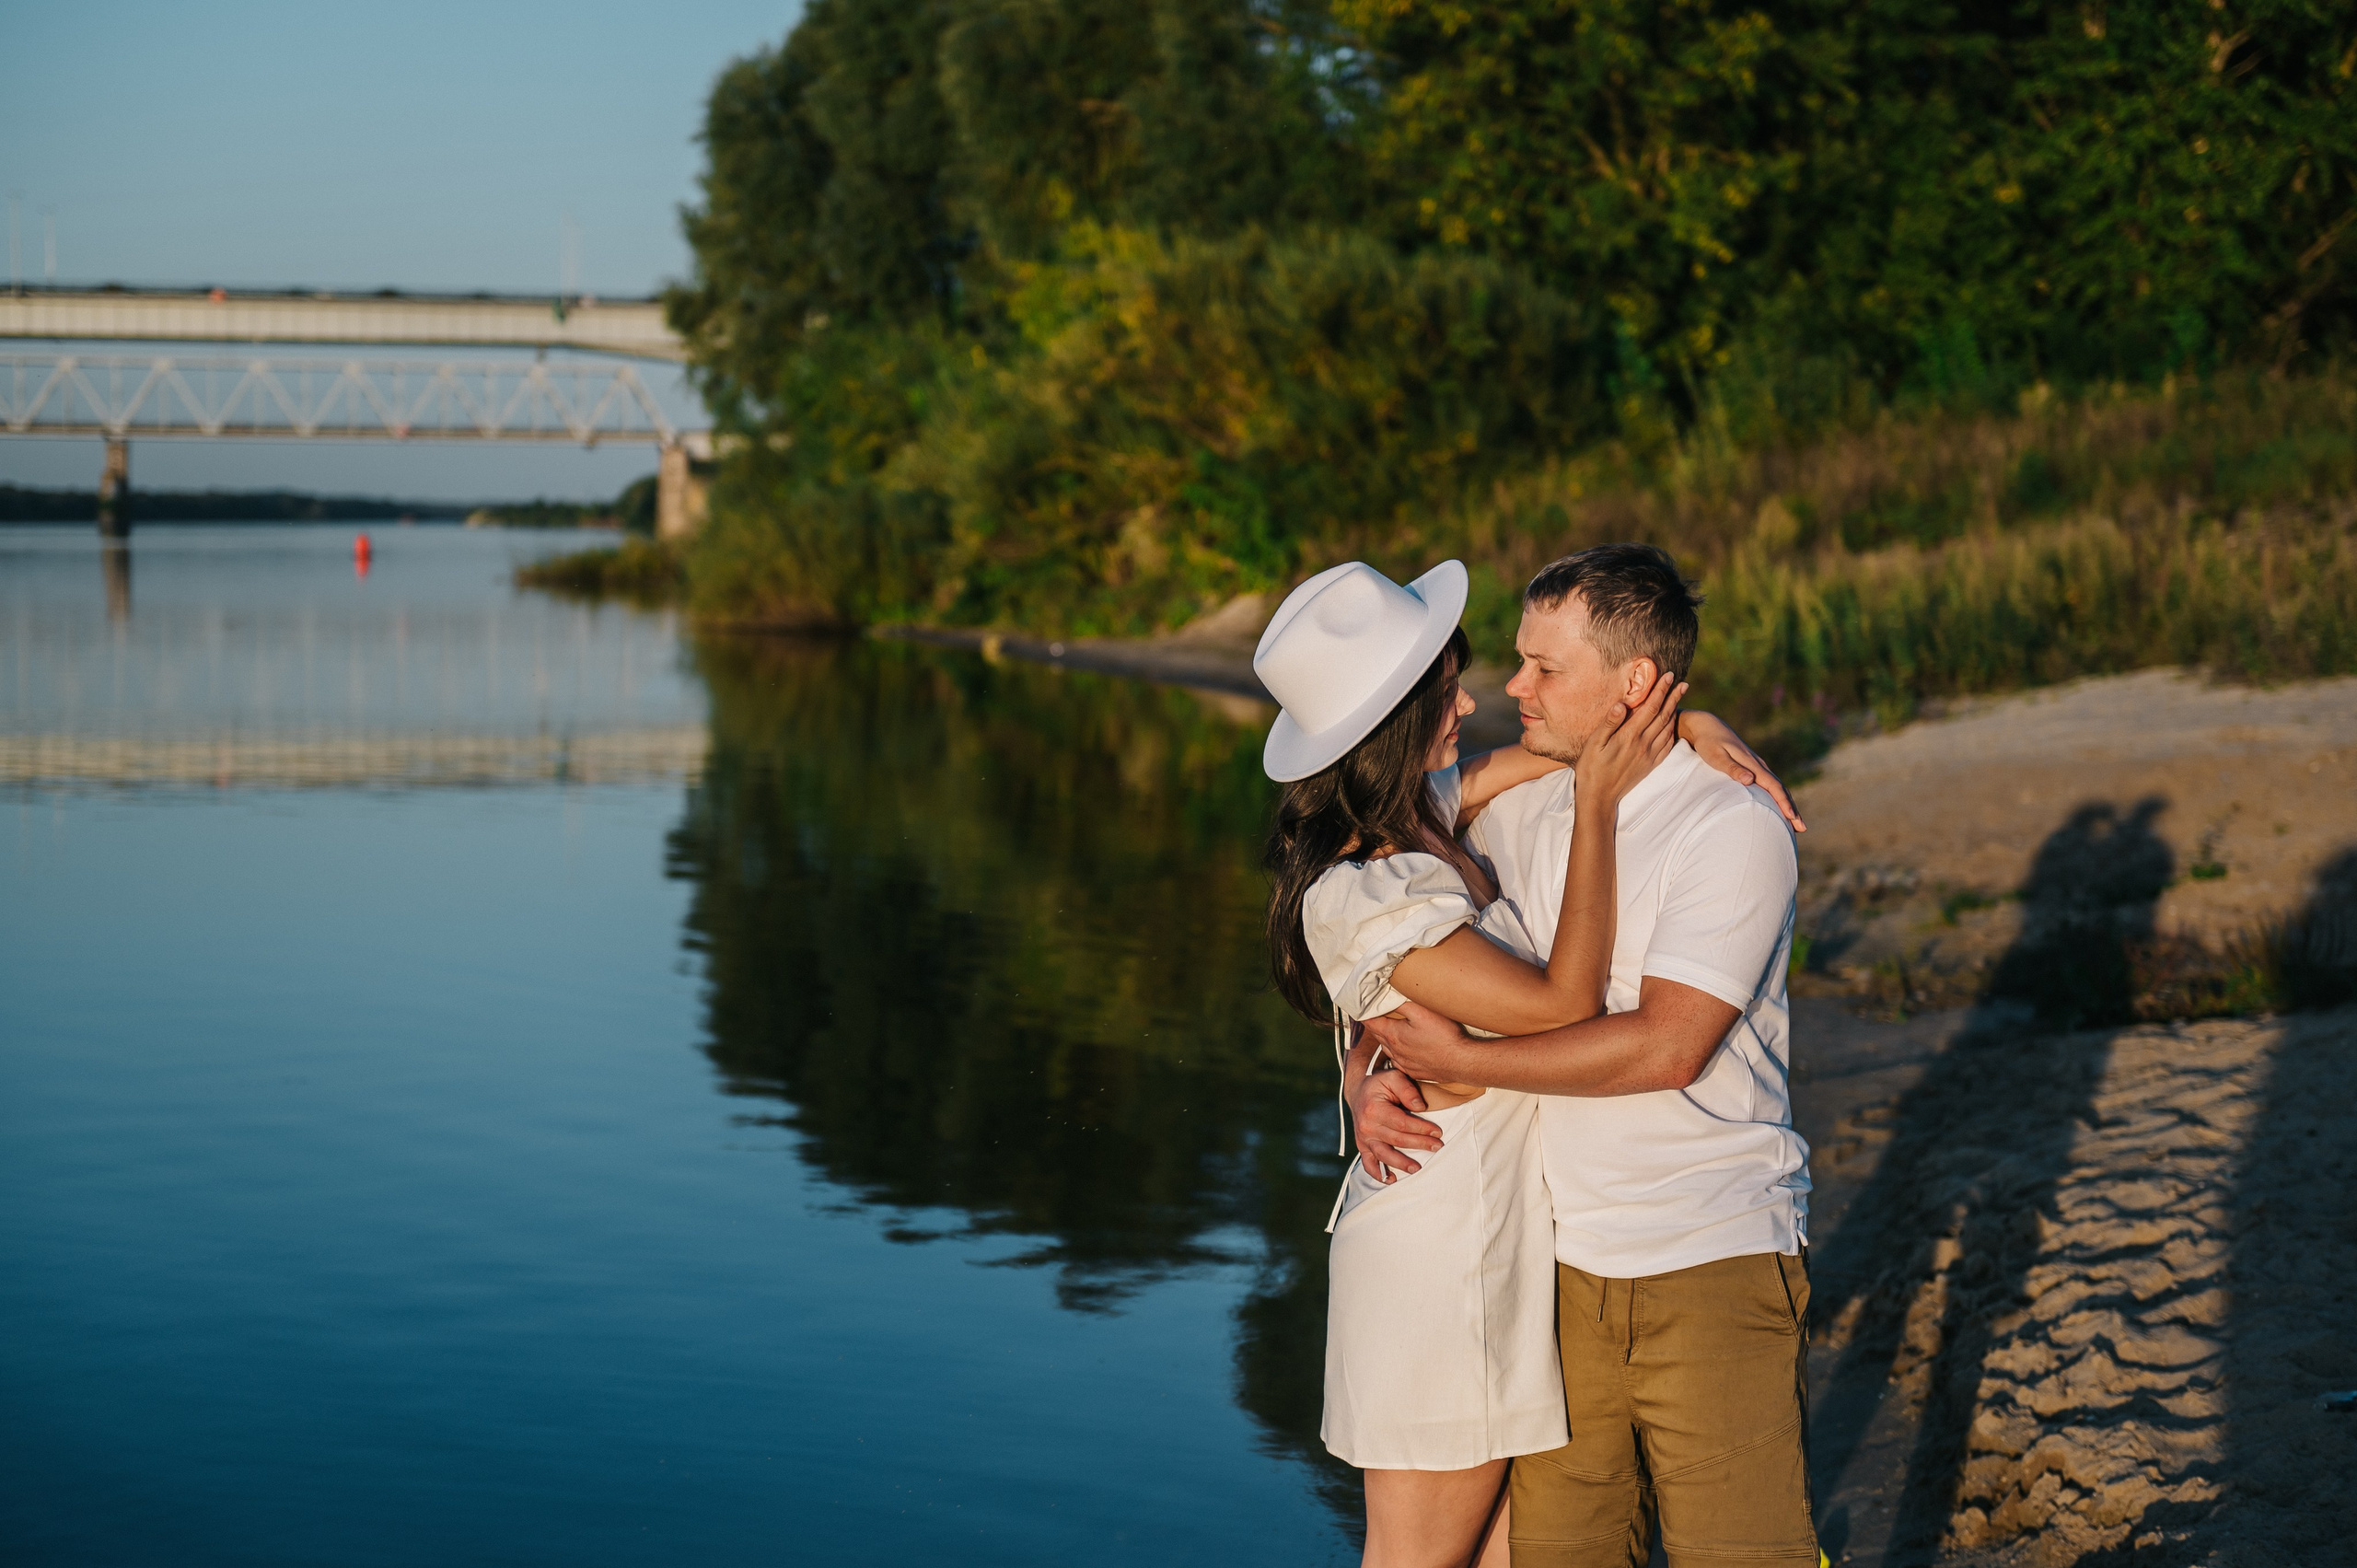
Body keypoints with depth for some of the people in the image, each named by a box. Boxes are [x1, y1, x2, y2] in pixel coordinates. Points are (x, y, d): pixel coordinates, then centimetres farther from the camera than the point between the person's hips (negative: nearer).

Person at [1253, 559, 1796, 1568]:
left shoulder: (1422, 811, 1)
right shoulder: (1359, 900, -25)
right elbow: (1563, 1002, -22)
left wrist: (1681, 720, -5)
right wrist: (1598, 804, -19)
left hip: (1503, 1237, 9)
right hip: (1442, 1249, -9)